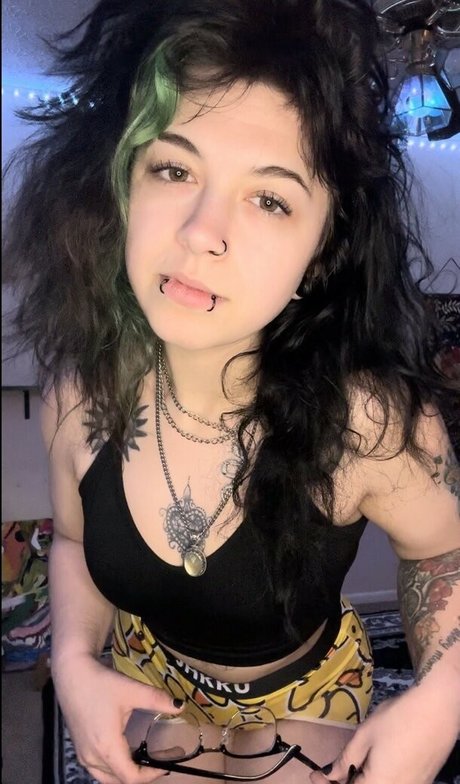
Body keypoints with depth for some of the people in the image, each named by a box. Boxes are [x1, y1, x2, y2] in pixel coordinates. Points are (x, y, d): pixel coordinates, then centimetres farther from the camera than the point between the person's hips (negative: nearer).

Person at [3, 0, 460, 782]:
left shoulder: (369, 419, -36)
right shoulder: (79, 391, -25)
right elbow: (76, 542, -4)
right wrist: (75, 665, -20)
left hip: (305, 697, -2)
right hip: (148, 677, 3)